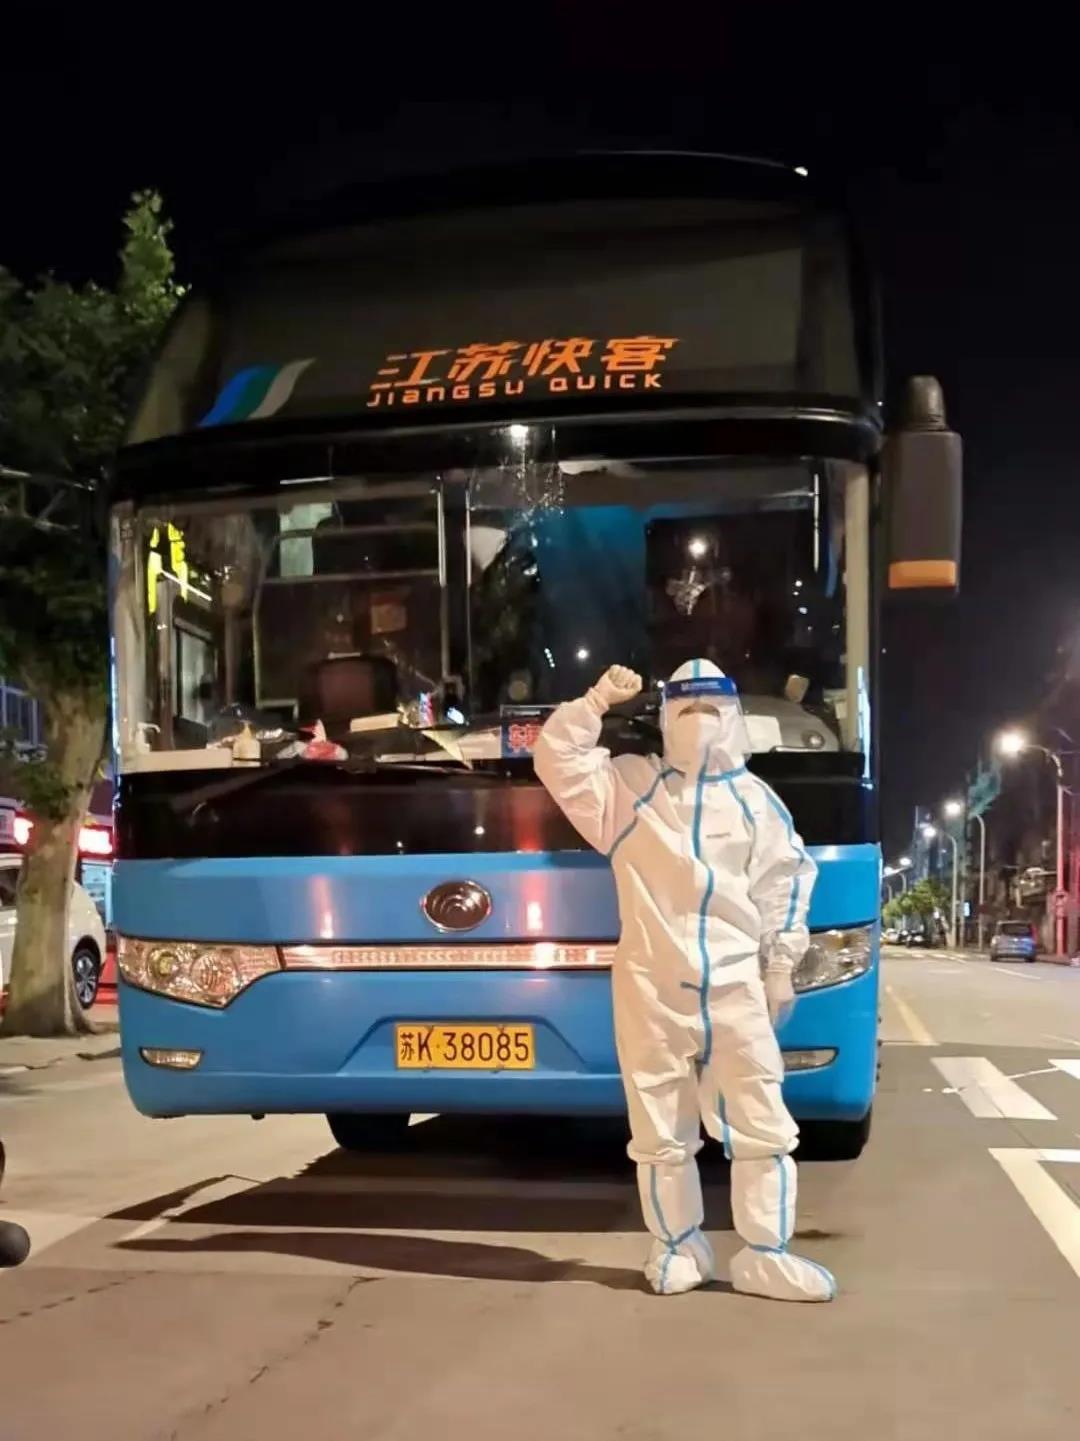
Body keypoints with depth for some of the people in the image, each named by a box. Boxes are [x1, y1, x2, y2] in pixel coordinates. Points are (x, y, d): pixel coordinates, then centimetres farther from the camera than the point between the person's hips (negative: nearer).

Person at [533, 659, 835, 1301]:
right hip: (652, 985, -1)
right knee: (662, 1130, 7)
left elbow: (784, 885, 10)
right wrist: (599, 700, -11)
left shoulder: (755, 798, 9)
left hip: (735, 983, 1)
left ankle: (766, 1254, 9)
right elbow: (557, 759, -4)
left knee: (761, 1123, 1)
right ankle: (679, 1247, 20)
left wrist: (781, 969, 6)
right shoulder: (631, 784, 5)